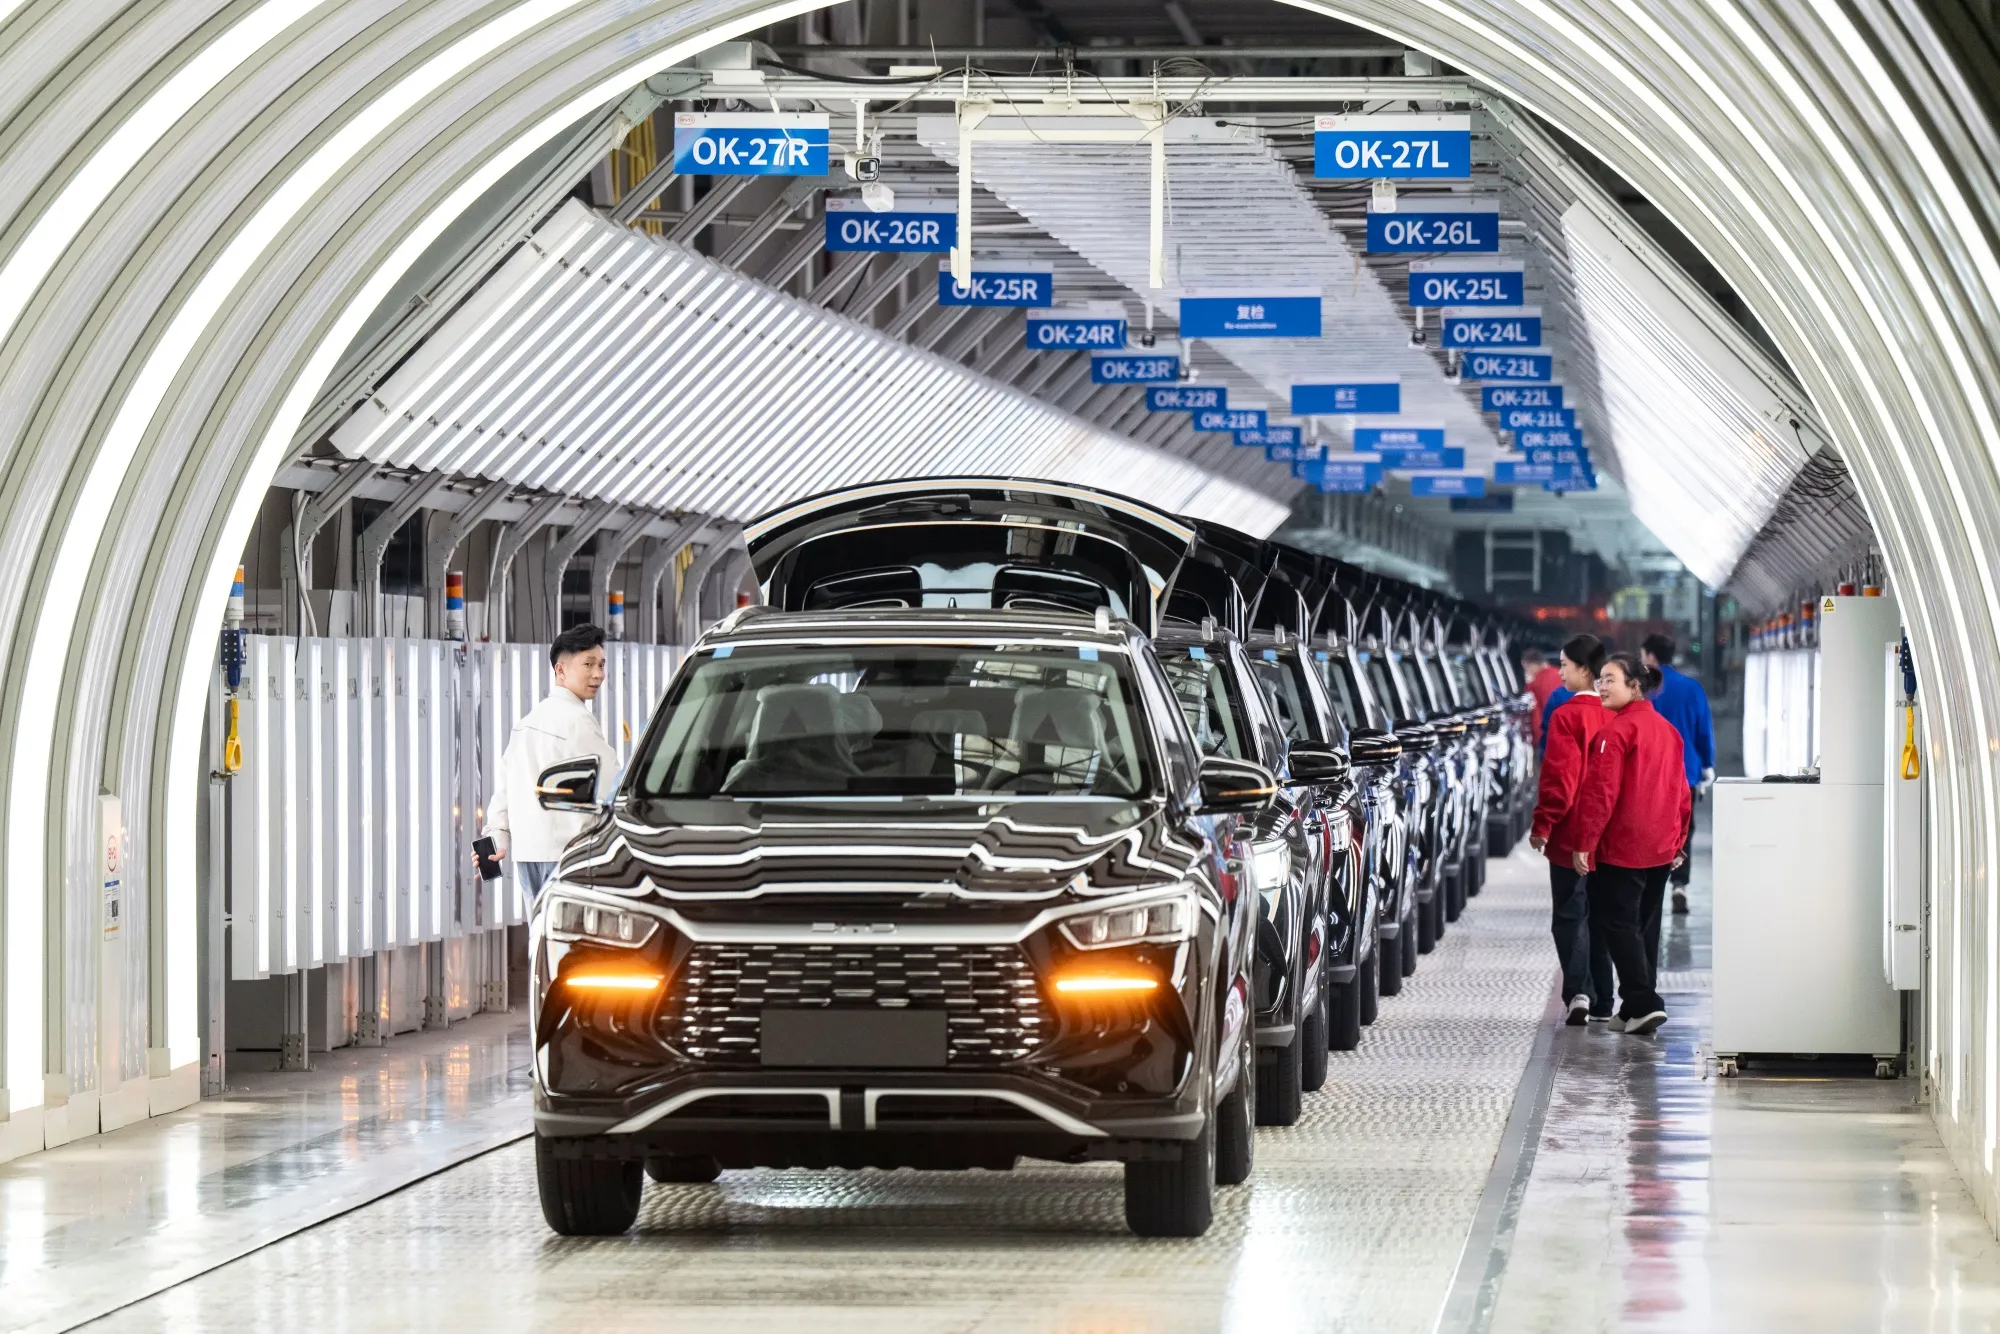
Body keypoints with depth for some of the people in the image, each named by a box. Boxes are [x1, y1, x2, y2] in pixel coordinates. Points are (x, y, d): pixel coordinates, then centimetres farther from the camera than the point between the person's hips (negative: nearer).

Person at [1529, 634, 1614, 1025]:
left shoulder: (1567, 716, -14)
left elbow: (1559, 777, -16)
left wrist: (1543, 825, -9)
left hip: (1572, 835, -6)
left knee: (1569, 915, 1)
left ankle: (1578, 991, -14)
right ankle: (1601, 1003, 16)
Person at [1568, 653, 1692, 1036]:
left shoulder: (1617, 730, -14)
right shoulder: (1668, 731, 11)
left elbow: (1600, 791, -19)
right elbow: (1681, 792, 16)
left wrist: (1584, 842, -16)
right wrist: (1678, 842, 22)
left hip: (1621, 848, -8)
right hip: (1662, 848, 8)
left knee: (1617, 923, -3)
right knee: (1644, 926, 15)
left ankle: (1643, 1004, -12)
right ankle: (1638, 1007, 19)